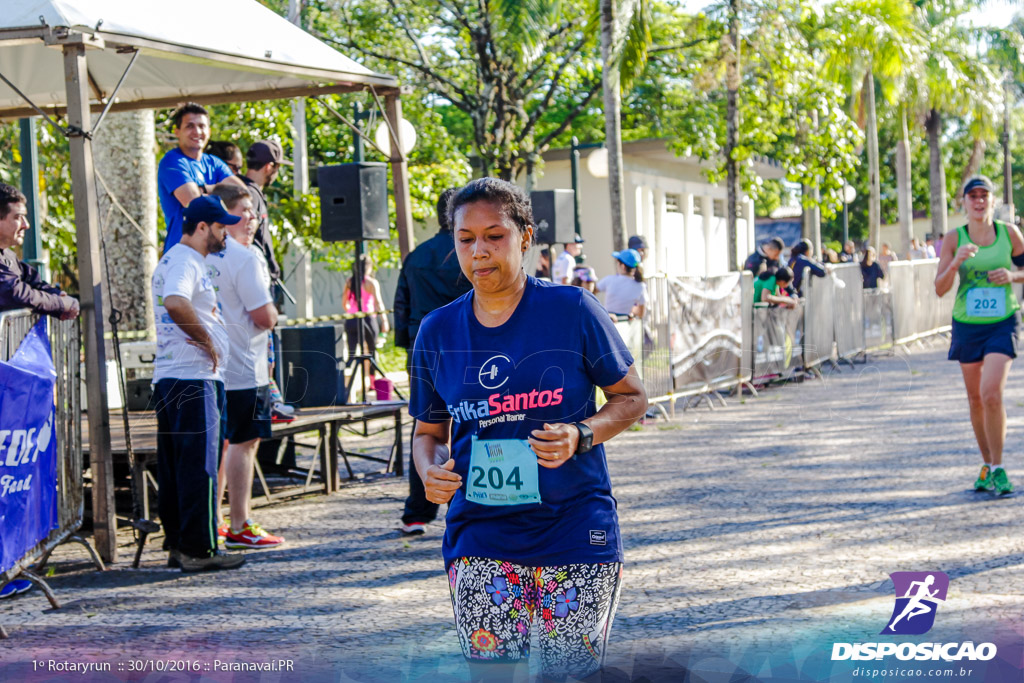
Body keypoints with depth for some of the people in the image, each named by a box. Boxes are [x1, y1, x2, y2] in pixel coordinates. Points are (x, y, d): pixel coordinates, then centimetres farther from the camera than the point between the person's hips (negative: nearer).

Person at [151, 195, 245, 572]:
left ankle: (176, 545, 17)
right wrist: (208, 341, -20)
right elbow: (175, 302, -32)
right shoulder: (185, 260, -12)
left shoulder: (172, 259, 21)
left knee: (174, 465, 12)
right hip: (193, 378, -11)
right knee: (198, 463, -8)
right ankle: (198, 548, -6)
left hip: (168, 378, 11)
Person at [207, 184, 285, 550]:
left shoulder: (204, 256, 9)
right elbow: (265, 317, -18)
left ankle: (213, 522, 20)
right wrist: (272, 312, 5)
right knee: (244, 443, -4)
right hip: (243, 369, -8)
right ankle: (240, 527, -2)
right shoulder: (244, 258, -16)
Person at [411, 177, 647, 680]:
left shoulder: (571, 310, -4)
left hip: (575, 532, -2)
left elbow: (631, 398, 4)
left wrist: (579, 436, -15)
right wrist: (432, 472, -7)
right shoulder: (437, 332, 5)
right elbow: (429, 431, 16)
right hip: (480, 541, 2)